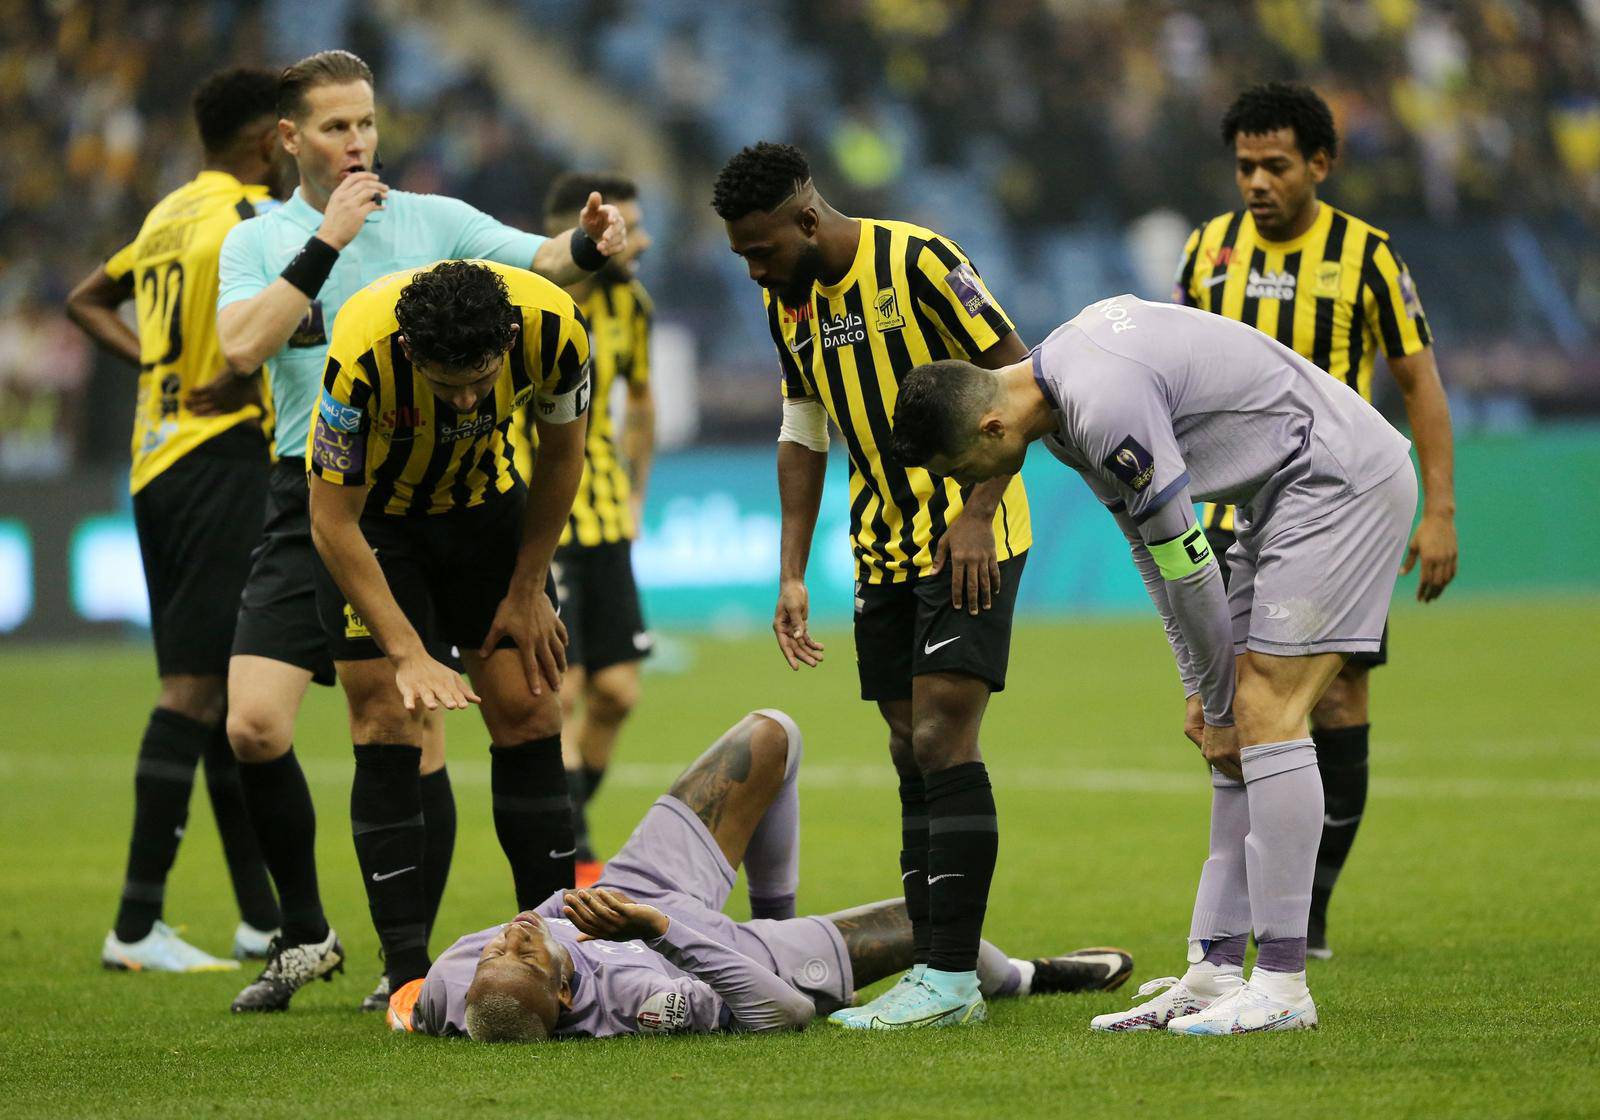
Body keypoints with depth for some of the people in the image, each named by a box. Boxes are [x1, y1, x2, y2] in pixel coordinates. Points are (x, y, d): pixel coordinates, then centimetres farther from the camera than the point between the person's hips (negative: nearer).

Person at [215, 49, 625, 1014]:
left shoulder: (434, 221, 7)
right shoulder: (259, 242, 6)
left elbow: (540, 261, -4)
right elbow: (242, 347, -12)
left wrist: (588, 245, -27)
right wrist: (325, 242, -16)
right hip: (311, 501, 0)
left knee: (414, 737, -3)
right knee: (255, 724, -12)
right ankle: (306, 936, 7)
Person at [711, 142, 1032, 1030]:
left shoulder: (918, 261, -16)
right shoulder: (787, 300, 7)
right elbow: (802, 432, 15)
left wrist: (975, 513, -19)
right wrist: (792, 575, 9)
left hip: (967, 543, -7)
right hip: (883, 549, 7)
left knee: (941, 741, -14)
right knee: (912, 756, 6)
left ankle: (951, 975, -14)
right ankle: (937, 974, 8)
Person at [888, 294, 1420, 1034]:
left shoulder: (1107, 410, -26)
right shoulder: (1062, 408, 6)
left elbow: (1185, 561, -19)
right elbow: (1151, 546, 13)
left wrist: (1218, 703, -7)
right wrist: (1202, 689, 9)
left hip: (1343, 477, -10)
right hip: (1282, 491, 10)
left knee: (1263, 716, -14)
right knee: (1243, 723, 5)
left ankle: (1283, 984, -14)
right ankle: (1215, 970, 4)